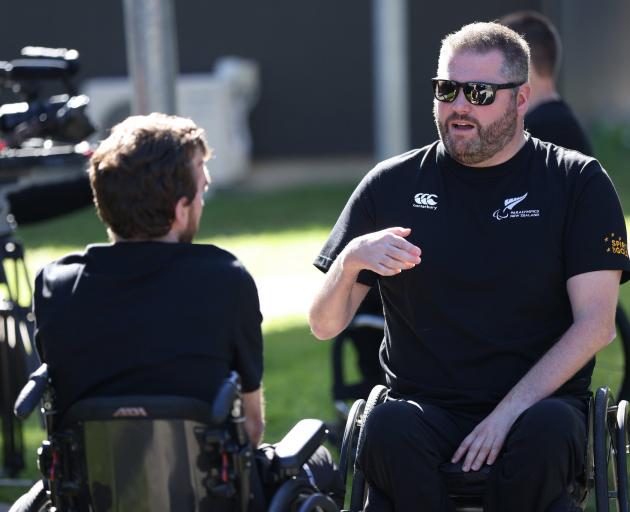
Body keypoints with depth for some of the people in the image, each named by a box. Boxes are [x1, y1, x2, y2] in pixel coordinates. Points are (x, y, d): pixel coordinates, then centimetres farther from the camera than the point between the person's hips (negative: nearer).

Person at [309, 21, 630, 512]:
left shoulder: (579, 182, 4)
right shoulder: (393, 185, 7)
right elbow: (324, 325, 8)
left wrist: (508, 414, -16)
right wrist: (351, 259, -15)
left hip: (536, 401, 0)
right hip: (424, 406, 1)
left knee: (545, 431, -35)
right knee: (388, 429, -34)